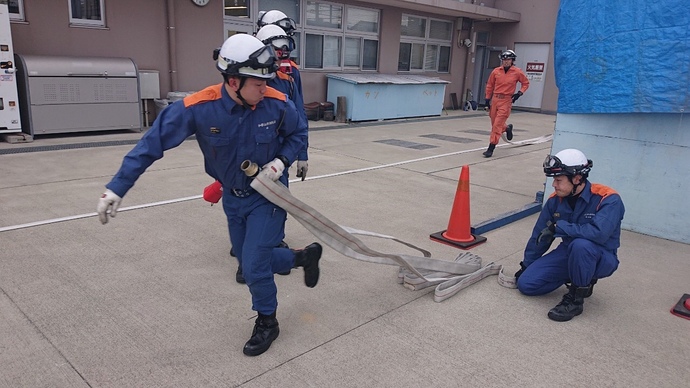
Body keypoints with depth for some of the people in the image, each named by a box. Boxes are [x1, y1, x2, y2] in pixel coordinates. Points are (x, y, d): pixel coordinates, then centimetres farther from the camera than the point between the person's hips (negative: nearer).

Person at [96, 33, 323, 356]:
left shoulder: (276, 104, -22)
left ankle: (267, 323, 21)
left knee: (254, 266, -7)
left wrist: (281, 161, -17)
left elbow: (299, 132, 0)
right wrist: (117, 188, -20)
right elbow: (153, 143, -19)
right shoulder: (198, 108, -24)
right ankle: (305, 256, 42)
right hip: (232, 197, 3)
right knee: (250, 262, 16)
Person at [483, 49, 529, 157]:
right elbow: (489, 85, 12)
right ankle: (507, 128, 46)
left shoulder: (517, 72, -3)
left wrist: (519, 93, -4)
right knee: (494, 124, 13)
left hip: (506, 101, -4)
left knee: (497, 125, -10)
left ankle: (491, 148, -6)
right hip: (495, 99, 4)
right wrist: (488, 98, 9)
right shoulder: (496, 71, 2)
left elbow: (526, 83, 10)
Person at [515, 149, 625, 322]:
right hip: (568, 254, 6)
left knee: (581, 244, -40)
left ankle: (576, 300, -18)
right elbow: (539, 235, 4)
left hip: (600, 258, -5)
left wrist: (558, 228, -29)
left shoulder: (608, 199, -23)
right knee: (525, 283, -7)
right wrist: (526, 266, 13)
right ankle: (580, 278, 14)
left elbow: (599, 233, -39)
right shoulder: (555, 200, -6)